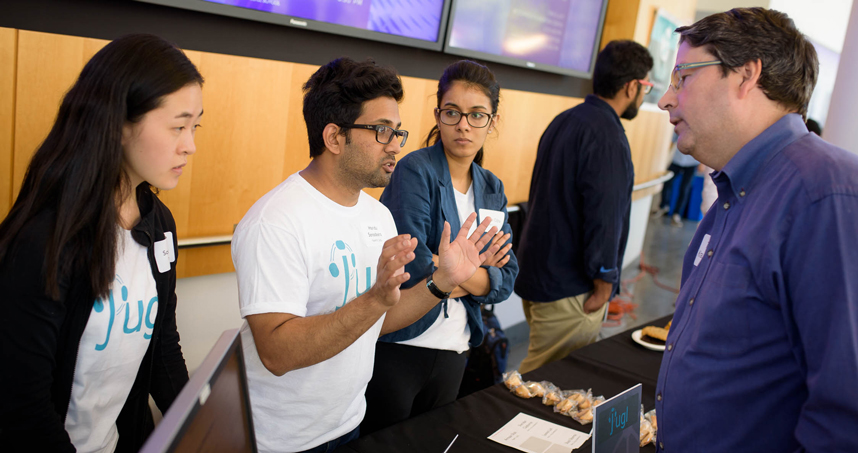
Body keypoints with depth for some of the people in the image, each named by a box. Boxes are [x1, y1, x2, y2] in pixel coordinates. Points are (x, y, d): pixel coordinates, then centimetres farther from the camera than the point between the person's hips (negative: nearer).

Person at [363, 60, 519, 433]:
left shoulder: (492, 190, 7)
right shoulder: (415, 171, -13)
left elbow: (506, 279, 0)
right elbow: (412, 266, -25)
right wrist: (475, 267, -11)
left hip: (453, 350, 6)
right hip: (397, 347, -6)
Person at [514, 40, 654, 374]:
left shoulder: (563, 121, 12)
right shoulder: (607, 135, -18)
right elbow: (603, 214, -22)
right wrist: (603, 282, -11)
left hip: (535, 272, 10)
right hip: (570, 289, -10)